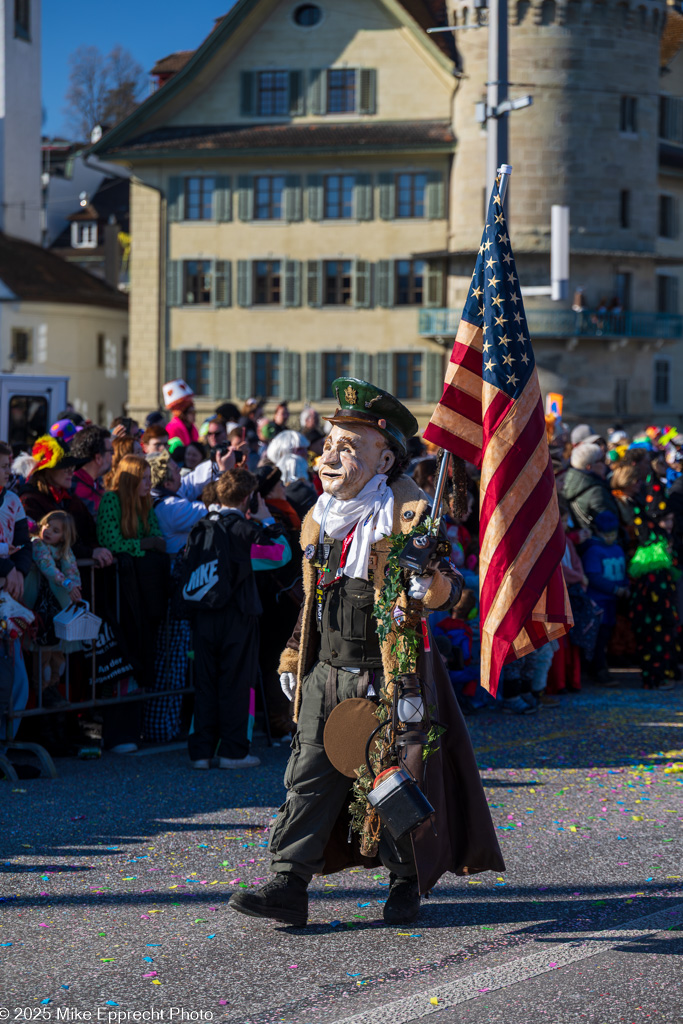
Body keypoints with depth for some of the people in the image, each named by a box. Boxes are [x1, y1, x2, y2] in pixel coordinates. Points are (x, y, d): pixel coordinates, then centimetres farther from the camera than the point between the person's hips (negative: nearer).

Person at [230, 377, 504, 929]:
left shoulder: (408, 514, -11)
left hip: (390, 676, -5)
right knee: (310, 774, -2)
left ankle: (407, 883, 23)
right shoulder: (320, 520, 10)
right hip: (327, 673, 5)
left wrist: (436, 585, -40)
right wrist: (292, 657, 19)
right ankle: (289, 885, -2)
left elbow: (446, 590, -18)